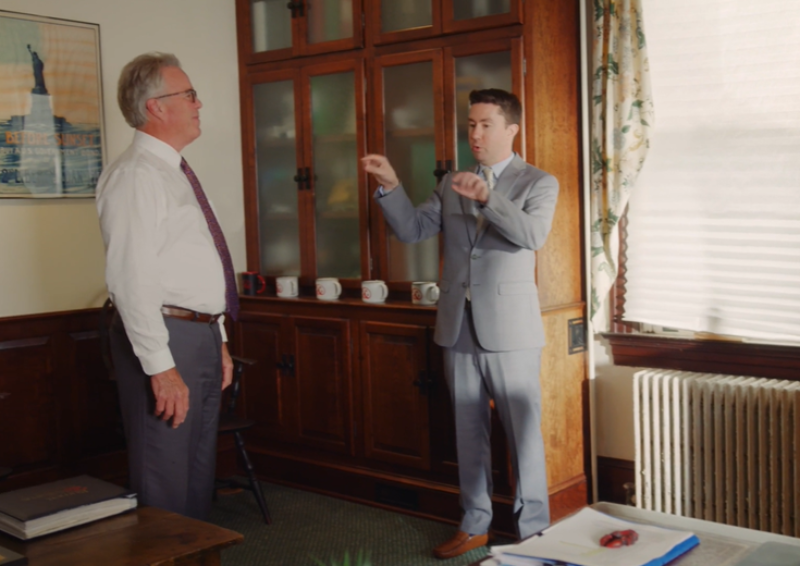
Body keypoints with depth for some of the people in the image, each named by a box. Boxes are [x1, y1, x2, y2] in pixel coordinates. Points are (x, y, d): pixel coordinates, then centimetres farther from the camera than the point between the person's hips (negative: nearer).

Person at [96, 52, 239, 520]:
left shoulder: (176, 172, 16)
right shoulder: (136, 175, -14)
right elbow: (132, 278, -22)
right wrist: (160, 366, -24)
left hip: (203, 335, 10)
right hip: (167, 337, -10)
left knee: (200, 473, 19)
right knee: (166, 482, -2)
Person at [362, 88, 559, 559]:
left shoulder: (539, 183, -1)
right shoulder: (452, 184, 13)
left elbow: (533, 234, -19)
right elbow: (412, 229, 8)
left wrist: (487, 198, -31)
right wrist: (390, 185, -5)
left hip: (509, 329, -4)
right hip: (459, 327, 5)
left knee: (524, 433, 3)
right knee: (469, 433, 13)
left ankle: (533, 529, 17)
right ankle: (475, 525, 26)